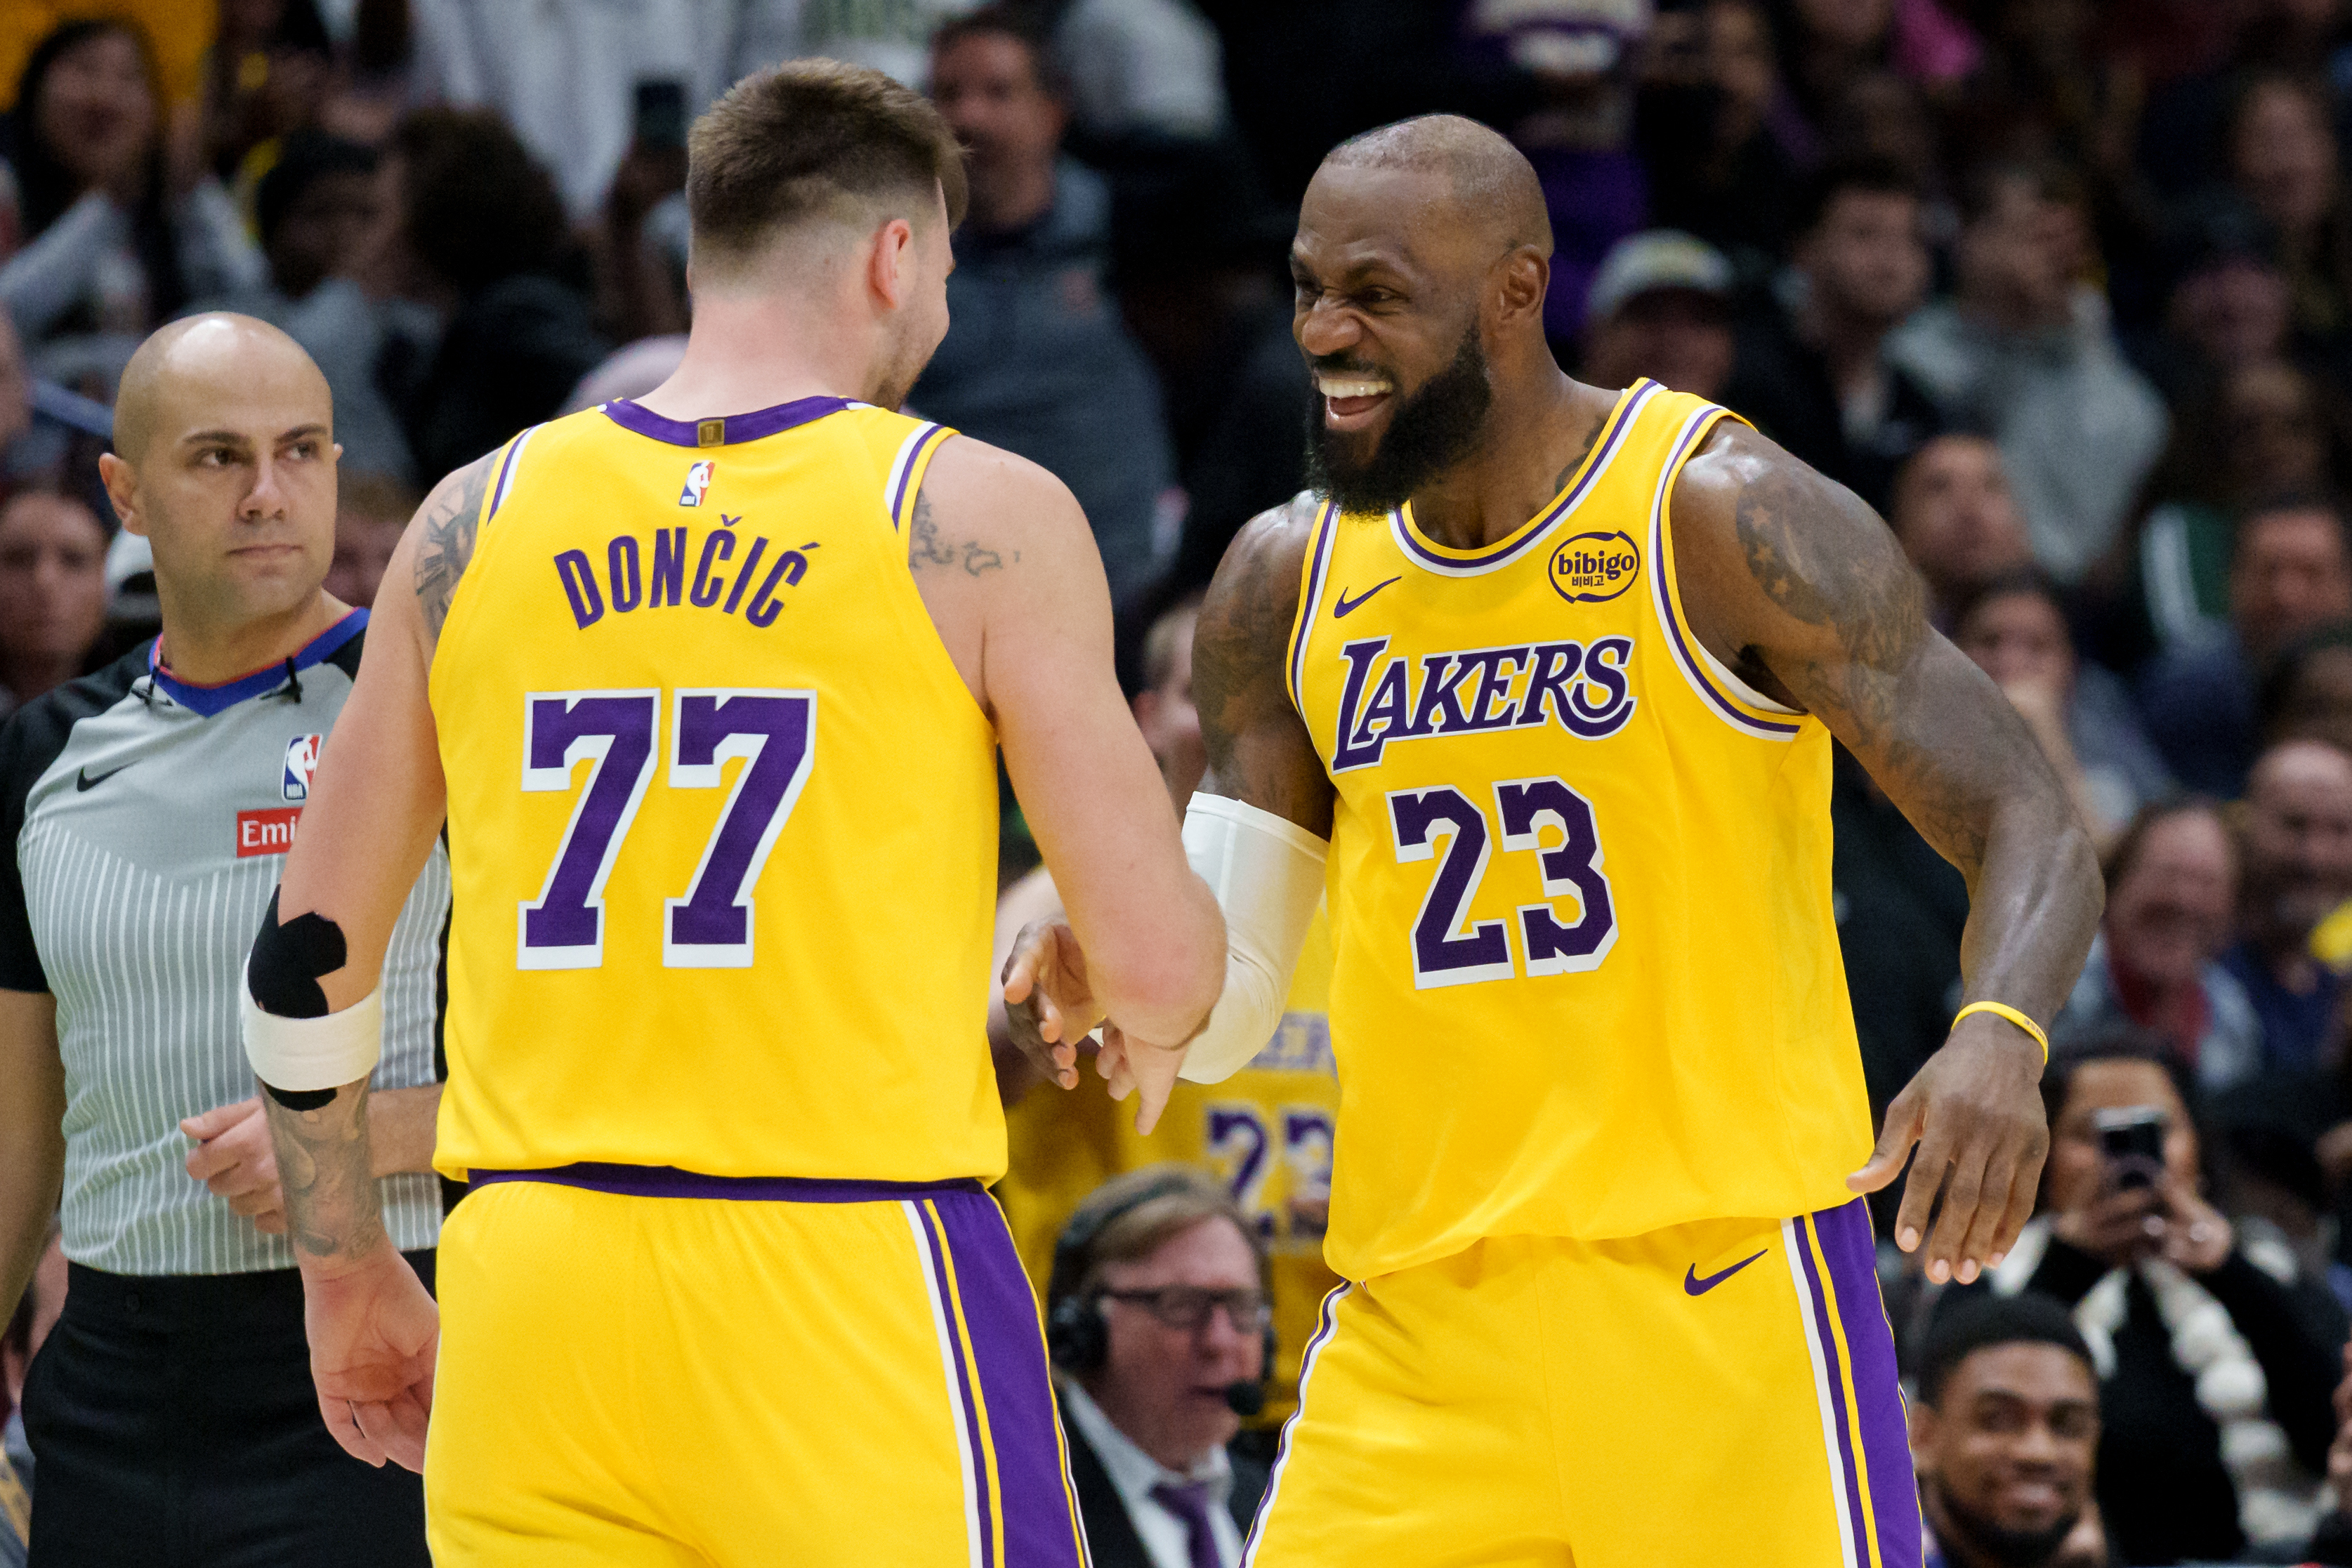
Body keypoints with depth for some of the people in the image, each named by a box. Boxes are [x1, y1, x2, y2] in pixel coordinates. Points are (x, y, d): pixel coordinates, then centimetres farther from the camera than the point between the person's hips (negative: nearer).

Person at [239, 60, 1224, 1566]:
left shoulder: (476, 521, 10)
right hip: (854, 1274, -4)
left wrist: (350, 1281, 26)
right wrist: (1141, 1033, 20)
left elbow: (306, 963, 14)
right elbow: (1157, 958, -4)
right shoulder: (978, 520, -2)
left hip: (532, 1273, 4)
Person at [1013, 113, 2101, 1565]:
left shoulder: (1723, 518, -8)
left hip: (1715, 1277, -5)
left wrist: (1999, 1038, -32)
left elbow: (2033, 827, -10)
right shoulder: (1285, 585, 8)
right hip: (1420, 1318, 5)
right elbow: (1222, 1009, 13)